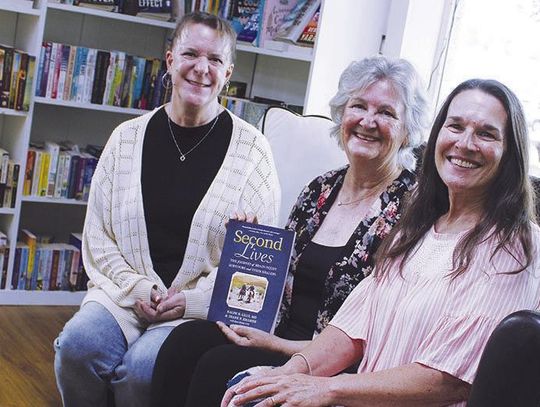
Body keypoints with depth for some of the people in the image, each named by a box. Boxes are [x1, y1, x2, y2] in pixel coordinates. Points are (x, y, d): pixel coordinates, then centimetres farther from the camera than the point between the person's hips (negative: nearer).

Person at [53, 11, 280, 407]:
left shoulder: (252, 149, -1)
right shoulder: (128, 138, 7)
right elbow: (98, 237, 8)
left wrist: (192, 300, -11)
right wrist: (139, 289, -8)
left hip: (205, 305, -2)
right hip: (125, 291, 3)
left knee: (142, 367, -29)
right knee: (77, 345, -26)